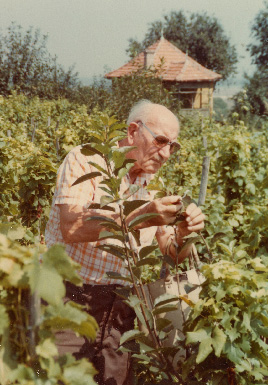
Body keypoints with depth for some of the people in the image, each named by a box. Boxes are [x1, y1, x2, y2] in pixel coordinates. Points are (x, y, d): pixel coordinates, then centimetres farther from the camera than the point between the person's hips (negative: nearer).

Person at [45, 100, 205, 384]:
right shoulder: (85, 161, -7)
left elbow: (172, 254, 10)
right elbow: (70, 229, -21)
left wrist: (184, 233, -13)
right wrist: (139, 218, -28)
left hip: (118, 310, 5)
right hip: (67, 299, -5)